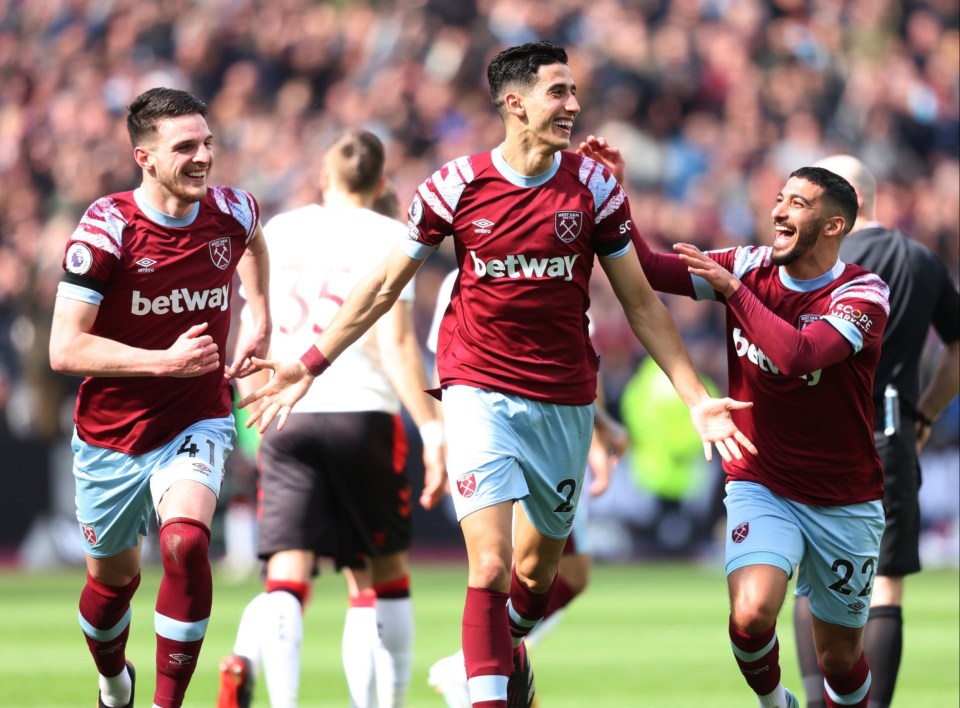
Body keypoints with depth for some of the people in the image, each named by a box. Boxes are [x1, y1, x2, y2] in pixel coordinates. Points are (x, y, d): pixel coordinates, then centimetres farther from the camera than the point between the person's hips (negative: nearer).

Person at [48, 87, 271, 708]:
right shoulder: (107, 229, -18)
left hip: (197, 423, 1)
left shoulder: (232, 212, -6)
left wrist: (261, 320, 12)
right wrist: (166, 361, -27)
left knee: (185, 544, -27)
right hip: (111, 436, -1)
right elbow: (65, 349, -21)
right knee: (113, 575, 15)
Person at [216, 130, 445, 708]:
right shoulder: (387, 236, 0)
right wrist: (431, 426, -12)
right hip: (362, 413, -3)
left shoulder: (279, 231, 12)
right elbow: (395, 343, -11)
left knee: (288, 575, -6)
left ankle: (246, 661, -36)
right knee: (383, 575, 12)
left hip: (285, 417, 3)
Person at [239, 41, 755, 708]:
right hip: (480, 392, -2)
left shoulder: (594, 186, -2)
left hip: (565, 400, 2)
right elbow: (385, 285, 6)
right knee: (491, 565, -17)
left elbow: (641, 303, 5)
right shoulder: (456, 185, -6)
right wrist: (310, 364, 6)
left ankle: (511, 647, 45)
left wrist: (697, 398, 0)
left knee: (540, 564, 14)